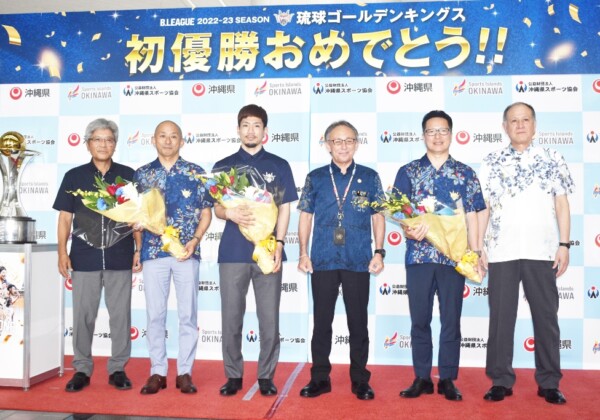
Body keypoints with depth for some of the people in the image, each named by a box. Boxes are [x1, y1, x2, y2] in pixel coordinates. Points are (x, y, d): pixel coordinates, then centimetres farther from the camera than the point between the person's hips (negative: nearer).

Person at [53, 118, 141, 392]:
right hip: (84, 257, 1)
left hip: (120, 257, 0)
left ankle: (118, 369, 16)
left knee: (120, 315, 4)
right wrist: (62, 252, -1)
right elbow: (65, 217, 8)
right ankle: (82, 369, 19)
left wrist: (139, 250, 1)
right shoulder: (74, 176, 7)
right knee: (83, 315, 6)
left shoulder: (128, 175, 6)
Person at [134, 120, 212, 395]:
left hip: (186, 252, -1)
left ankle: (185, 372, 13)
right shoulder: (142, 174, 9)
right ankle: (157, 372, 16)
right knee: (155, 314, 5)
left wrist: (195, 240, -9)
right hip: (153, 252, 1)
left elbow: (206, 211, 4)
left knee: (187, 314, 3)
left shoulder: (196, 173, 4)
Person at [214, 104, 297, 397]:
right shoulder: (223, 166, 10)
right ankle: (233, 375, 18)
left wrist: (279, 244, -7)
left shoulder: (279, 166, 8)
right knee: (231, 317, 5)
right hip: (232, 251, 1)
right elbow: (216, 208, 8)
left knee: (269, 318, 3)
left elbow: (284, 208, 5)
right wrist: (230, 213, -16)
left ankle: (266, 375, 16)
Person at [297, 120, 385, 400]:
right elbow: (306, 217, 8)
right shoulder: (316, 178, 7)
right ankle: (320, 378, 20)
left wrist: (379, 252, -2)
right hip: (323, 260, 1)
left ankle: (360, 380, 19)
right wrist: (303, 253, 2)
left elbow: (378, 217, 7)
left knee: (358, 322, 7)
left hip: (358, 261, 0)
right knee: (321, 322, 8)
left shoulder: (369, 177, 6)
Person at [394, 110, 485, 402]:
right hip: (419, 256, 0)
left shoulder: (465, 174, 8)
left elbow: (471, 217, 7)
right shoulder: (408, 172, 7)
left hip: (454, 257, 0)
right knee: (420, 319, 7)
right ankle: (422, 378, 18)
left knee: (451, 320, 6)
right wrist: (408, 231, -19)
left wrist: (475, 255, 0)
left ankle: (447, 379, 17)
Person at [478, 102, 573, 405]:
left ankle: (549, 382, 17)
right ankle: (501, 380, 14)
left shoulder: (552, 160, 8)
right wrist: (477, 249, 0)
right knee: (501, 317, 5)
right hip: (501, 252, 0)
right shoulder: (491, 163, 8)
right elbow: (483, 209, 6)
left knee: (546, 317, 6)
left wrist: (564, 245, -2)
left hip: (541, 251, 0)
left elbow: (562, 205, 6)